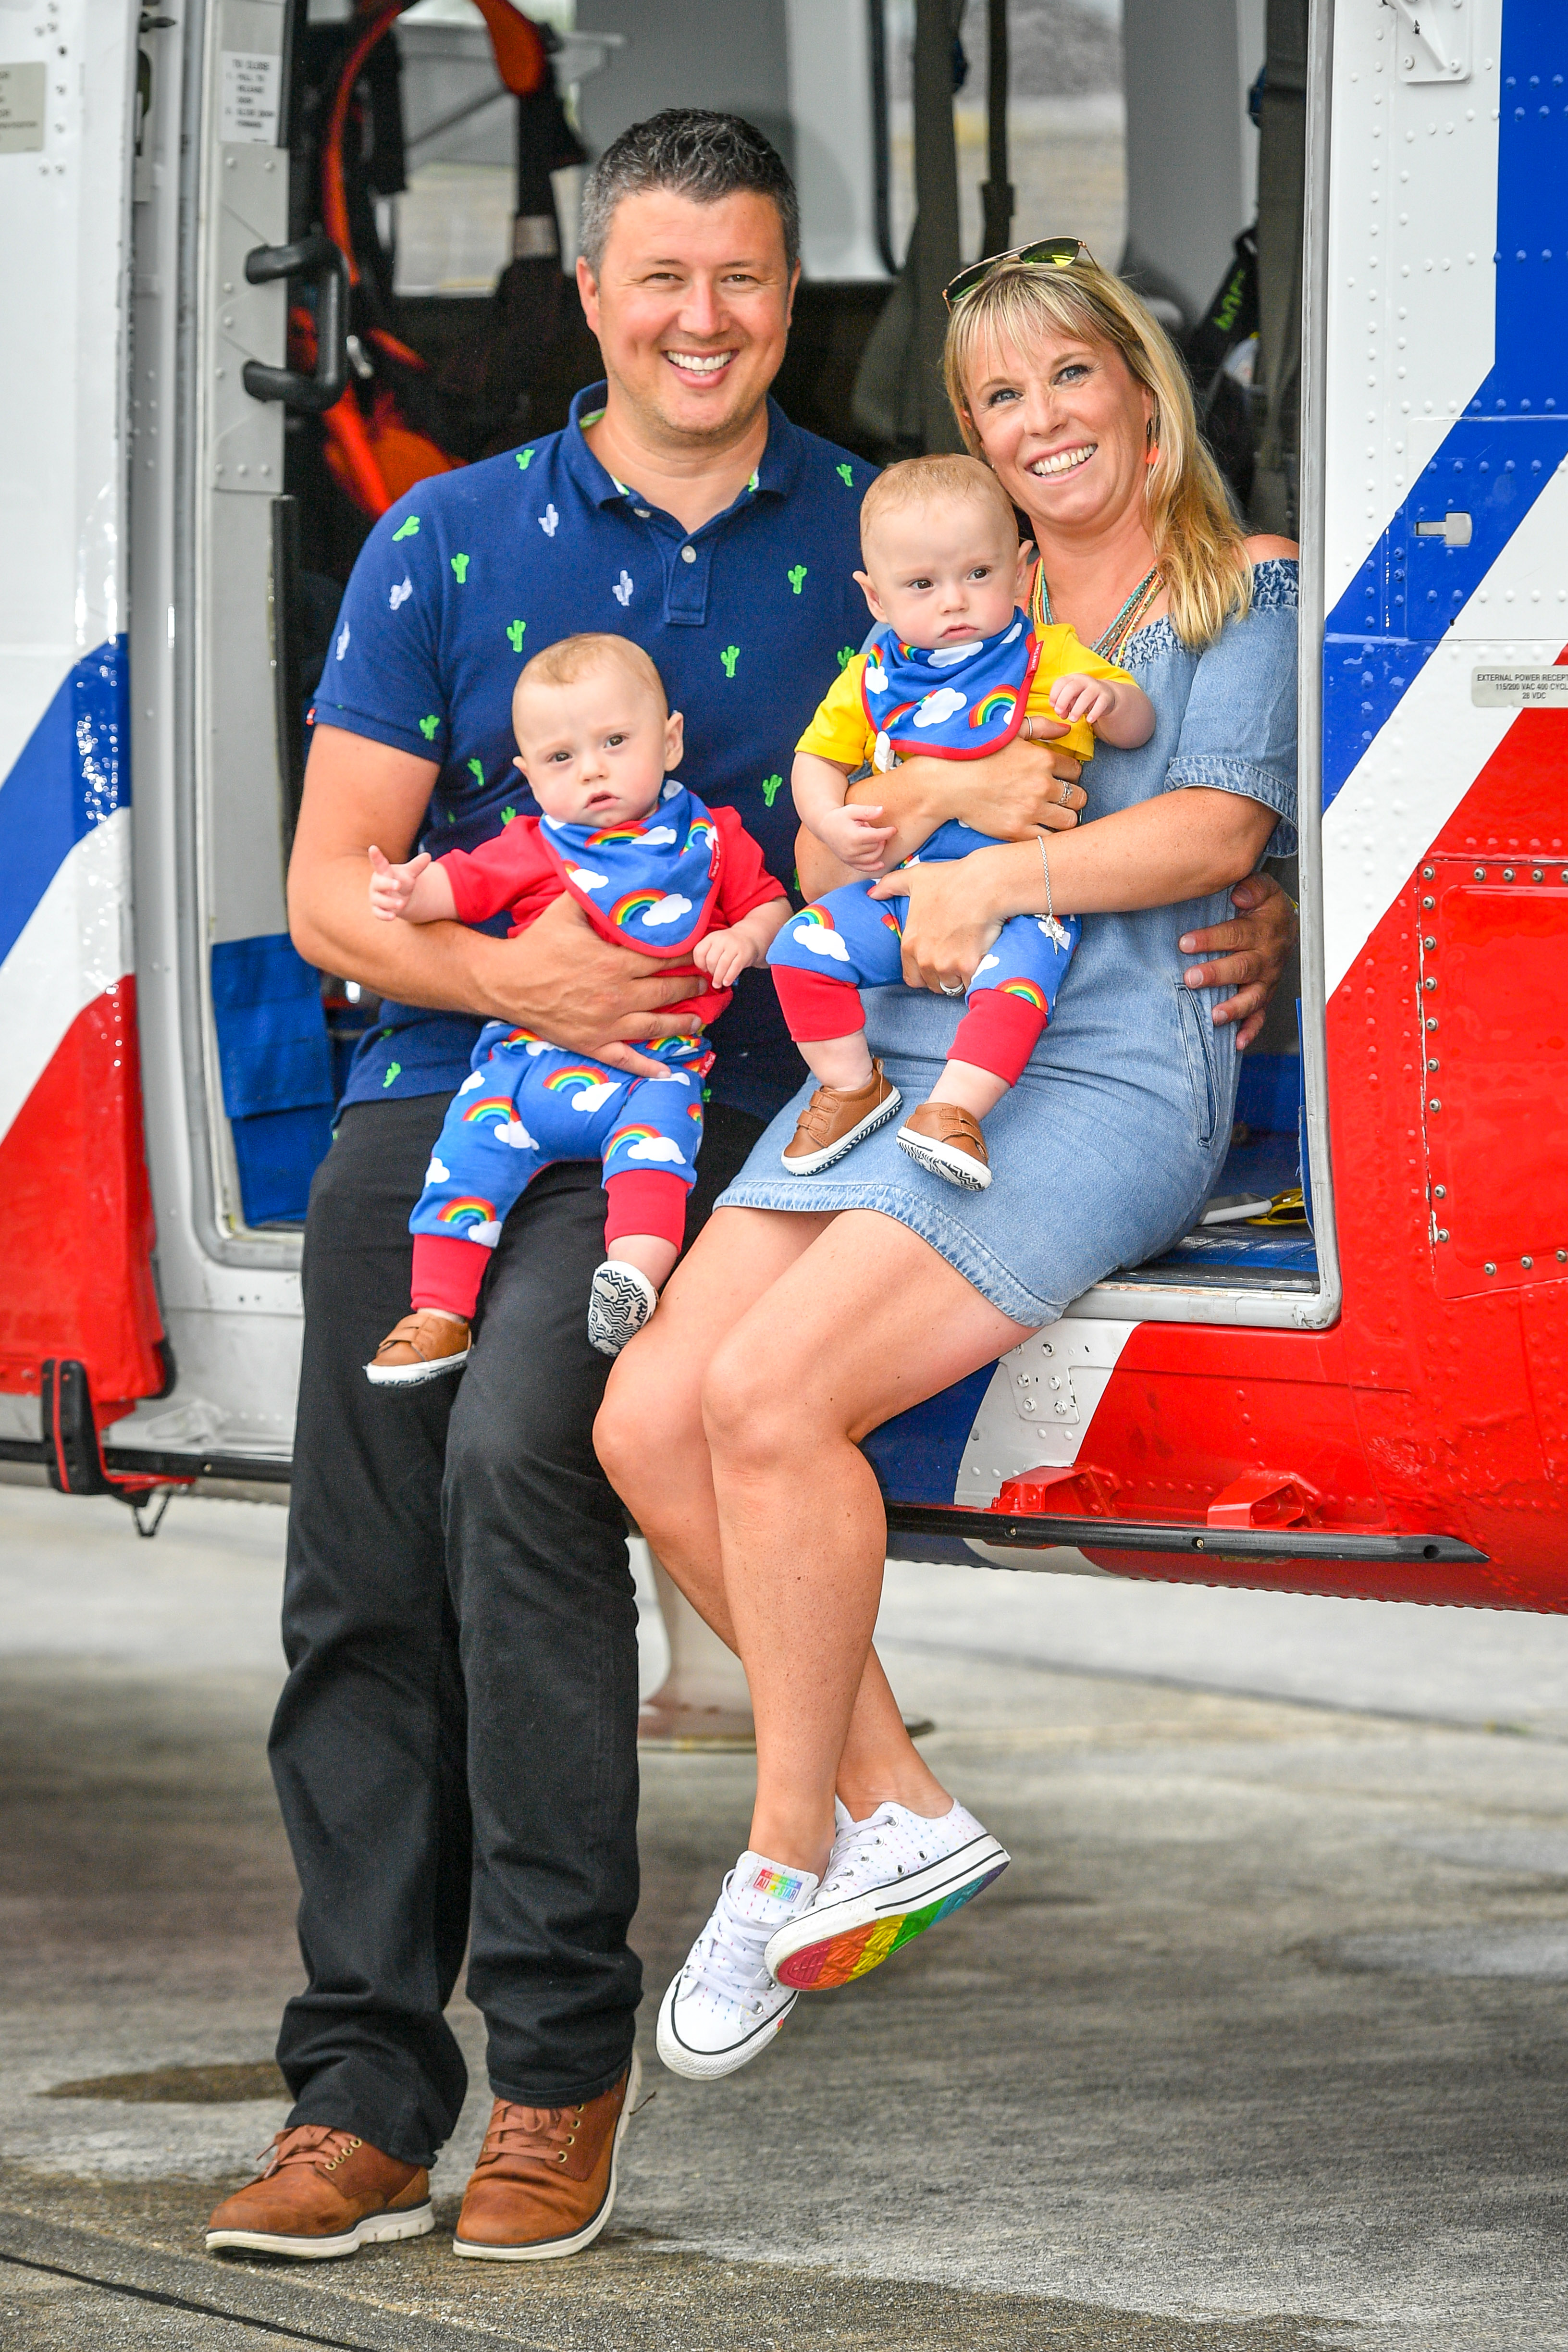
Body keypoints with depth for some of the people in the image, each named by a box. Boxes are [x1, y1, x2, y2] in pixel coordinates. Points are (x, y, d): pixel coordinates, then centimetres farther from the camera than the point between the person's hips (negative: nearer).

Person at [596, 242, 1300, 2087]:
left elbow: (1220, 825, -6)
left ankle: (791, 1861, -12)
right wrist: (872, 824, -2)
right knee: (649, 1416, -15)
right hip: (886, 1057, 7)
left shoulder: (1245, 591, 8)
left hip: (1101, 1071, -7)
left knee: (772, 1392, -26)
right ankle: (894, 1806, -5)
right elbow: (825, 867, 21)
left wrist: (998, 876, -17)